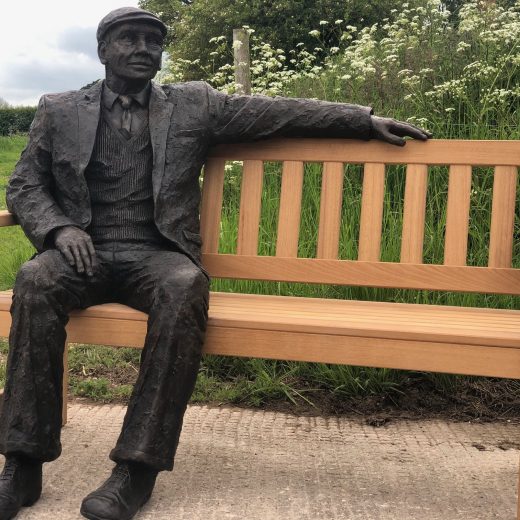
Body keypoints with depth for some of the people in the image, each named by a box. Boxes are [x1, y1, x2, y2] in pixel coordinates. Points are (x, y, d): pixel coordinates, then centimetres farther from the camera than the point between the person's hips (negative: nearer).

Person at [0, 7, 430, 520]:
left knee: (184, 287, -35)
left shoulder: (193, 104, 14)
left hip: (156, 255, 0)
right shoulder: (59, 110, 15)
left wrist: (365, 120, 10)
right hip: (83, 251, 1)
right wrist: (59, 228, -9)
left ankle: (137, 467, -30)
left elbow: (278, 112, 13)